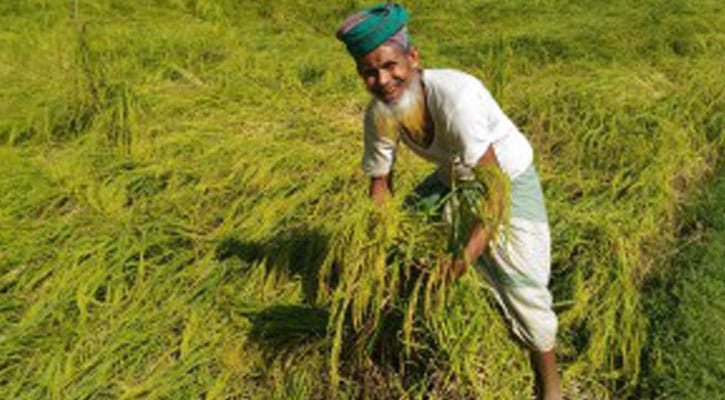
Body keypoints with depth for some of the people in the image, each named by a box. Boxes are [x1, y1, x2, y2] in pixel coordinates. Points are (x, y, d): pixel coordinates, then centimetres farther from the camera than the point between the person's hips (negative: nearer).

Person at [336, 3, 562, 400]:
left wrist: (471, 250, -51)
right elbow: (380, 182, -4)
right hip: (453, 180, 6)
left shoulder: (454, 93, -39)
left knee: (521, 283, -10)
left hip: (509, 178, -6)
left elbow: (494, 181, -41)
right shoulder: (379, 114, -18)